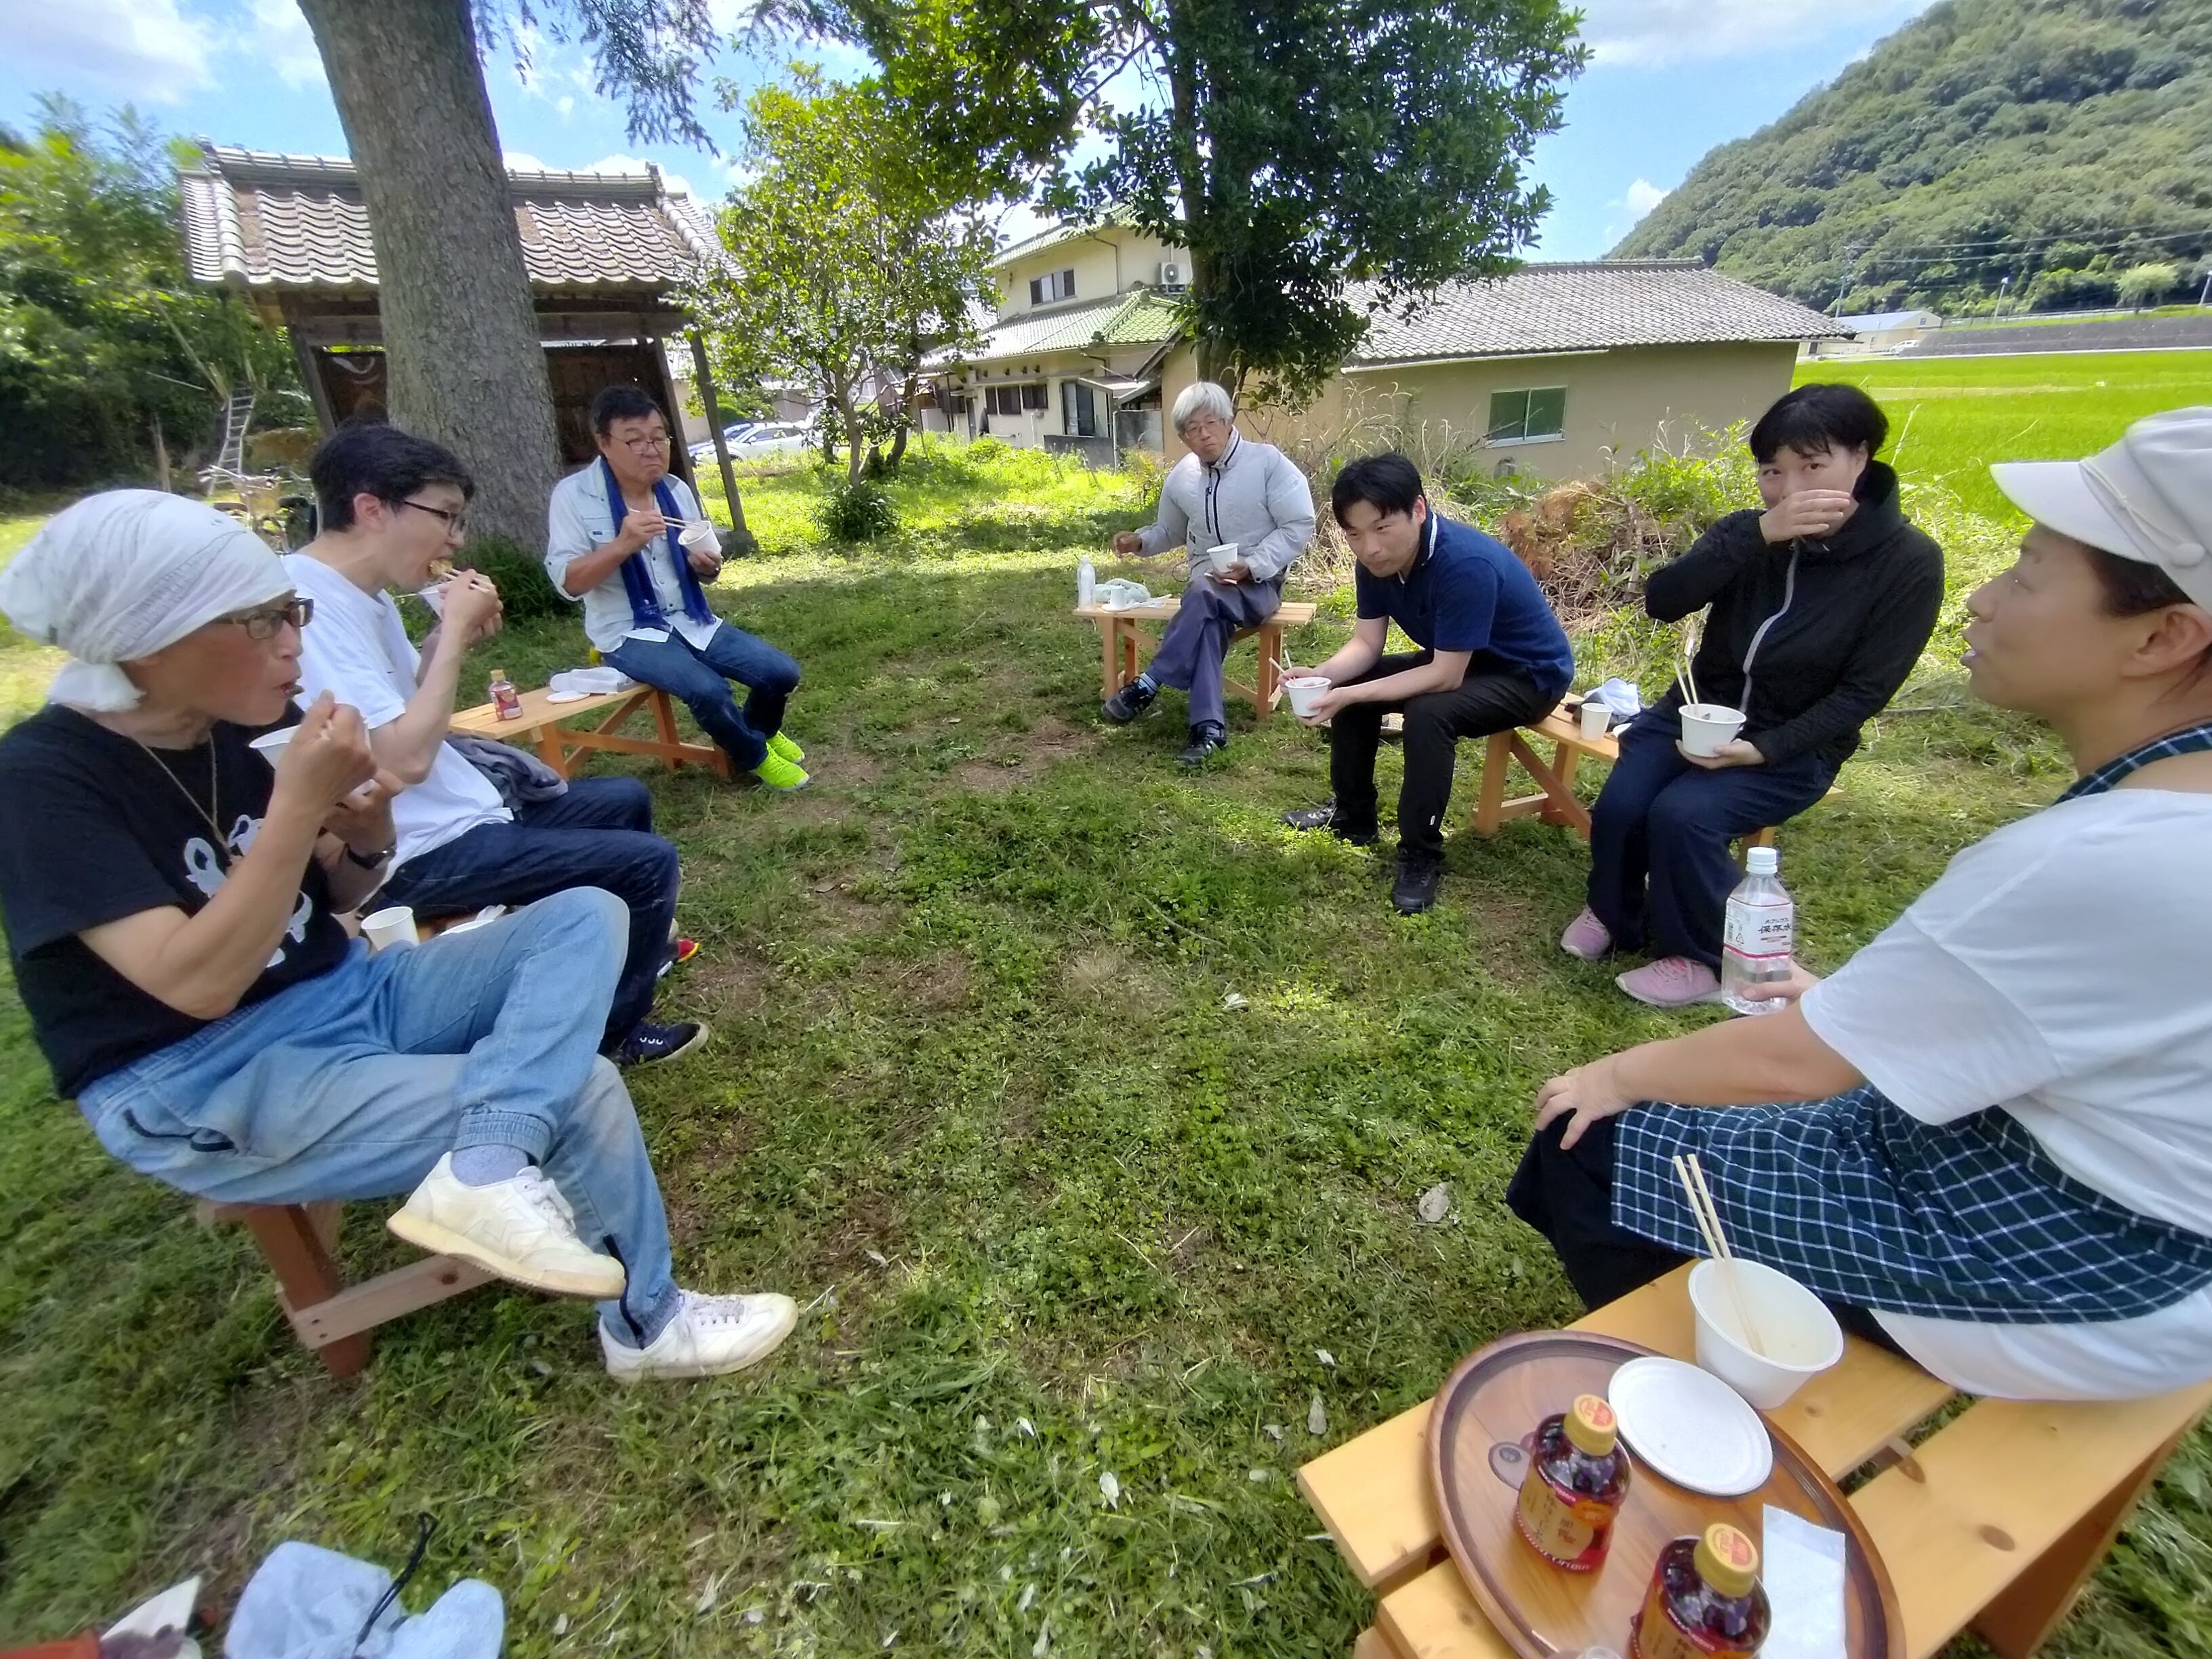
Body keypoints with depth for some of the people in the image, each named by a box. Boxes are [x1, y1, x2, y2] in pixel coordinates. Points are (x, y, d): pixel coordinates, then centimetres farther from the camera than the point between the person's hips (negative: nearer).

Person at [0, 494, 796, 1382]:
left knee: (586, 916, -9)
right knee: (579, 1093, -18)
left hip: (353, 995, 8)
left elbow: (340, 896, 12)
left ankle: (486, 1167, -29)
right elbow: (196, 984, -26)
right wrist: (298, 803, -29)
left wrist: (365, 831, -10)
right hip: (208, 1092, -7)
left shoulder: (222, 737, 4)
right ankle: (648, 1322, 5)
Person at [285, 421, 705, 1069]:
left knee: (626, 799, 20)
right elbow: (405, 759, -29)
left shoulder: (362, 592, 7)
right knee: (649, 863, -13)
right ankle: (614, 1033, 9)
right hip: (419, 854, -10)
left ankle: (630, 945, 39)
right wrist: (454, 634, -21)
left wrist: (451, 638, -2)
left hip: (460, 809, 10)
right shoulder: (313, 606, -24)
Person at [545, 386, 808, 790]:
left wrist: (704, 563, -11)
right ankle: (753, 756, 0)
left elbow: (704, 567, 14)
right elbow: (567, 582, -14)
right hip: (628, 633, -5)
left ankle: (759, 730, 24)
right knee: (709, 691, -31)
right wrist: (623, 544, -28)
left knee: (782, 673, -10)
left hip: (691, 621, 5)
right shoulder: (573, 495, -8)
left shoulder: (676, 488, 6)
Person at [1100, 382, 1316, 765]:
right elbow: (1170, 531, 24)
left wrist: (1251, 566, -21)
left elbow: (1299, 526, -9)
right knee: (1208, 617, -33)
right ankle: (1209, 728, -41)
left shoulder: (1268, 461, -7)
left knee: (1203, 595, -36)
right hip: (1208, 584, 3)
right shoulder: (1180, 478, 8)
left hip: (1259, 583, -3)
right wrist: (1140, 540, 1)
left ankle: (1146, 686, -32)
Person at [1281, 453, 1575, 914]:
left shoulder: (1467, 564, -35)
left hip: (1528, 674, -8)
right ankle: (1353, 817, 12)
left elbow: (1446, 677, -33)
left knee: (1428, 714, -34)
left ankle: (1421, 855, -17)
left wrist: (1350, 696, -37)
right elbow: (1366, 643, -8)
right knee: (1347, 683, -2)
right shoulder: (1378, 559, -11)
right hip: (1452, 659, 8)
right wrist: (1321, 676, -28)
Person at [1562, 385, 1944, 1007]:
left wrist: (1764, 750, -23)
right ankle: (1614, 914, 9)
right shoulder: (1749, 531, -2)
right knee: (1618, 805, -22)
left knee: (1682, 814, -29)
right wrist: (1761, 534, -28)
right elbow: (1662, 601, -18)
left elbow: (1864, 691, -12)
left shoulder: (1908, 560, -10)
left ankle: (1703, 957, -4)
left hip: (1794, 746, -3)